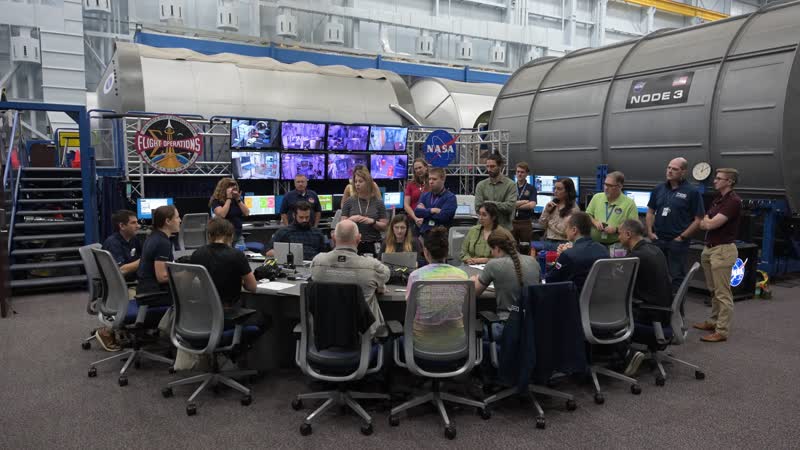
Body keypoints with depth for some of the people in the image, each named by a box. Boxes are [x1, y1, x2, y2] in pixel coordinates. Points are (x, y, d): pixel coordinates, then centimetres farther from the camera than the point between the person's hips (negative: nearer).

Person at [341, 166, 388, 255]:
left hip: (373, 245, 0)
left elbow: (384, 226, 3)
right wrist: (350, 219, -14)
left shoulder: (378, 202, 3)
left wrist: (373, 222, -13)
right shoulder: (349, 202, 5)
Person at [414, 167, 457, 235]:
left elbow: (443, 216, -14)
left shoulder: (450, 197, -2)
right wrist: (431, 210, -12)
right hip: (424, 233, 4)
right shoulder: (425, 195, 15)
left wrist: (424, 211, -2)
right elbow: (417, 212, 1)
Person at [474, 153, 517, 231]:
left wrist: (489, 203, -10)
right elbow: (478, 208, -3)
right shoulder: (481, 185, 6)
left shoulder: (511, 185, -1)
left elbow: (510, 206, -13)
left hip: (504, 228, -2)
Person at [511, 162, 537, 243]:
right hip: (511, 222, 2)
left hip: (525, 223, -2)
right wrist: (524, 202, -8)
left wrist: (516, 205, -8)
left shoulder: (531, 188, 2)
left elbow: (532, 205, -12)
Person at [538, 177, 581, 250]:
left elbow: (565, 231, -16)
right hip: (547, 242, 6)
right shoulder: (552, 204, 8)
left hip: (562, 243, -5)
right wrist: (546, 211, -6)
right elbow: (541, 224, 8)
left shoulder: (574, 209, -10)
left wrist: (550, 223, -3)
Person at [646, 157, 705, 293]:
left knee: (677, 276, 4)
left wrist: (682, 237, -10)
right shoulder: (659, 189, 8)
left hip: (677, 242, -4)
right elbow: (650, 212, 16)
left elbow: (698, 219, -6)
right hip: (658, 240, 4)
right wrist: (650, 231, 4)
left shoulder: (692, 192, -5)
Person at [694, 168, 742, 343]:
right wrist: (709, 221, -8)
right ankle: (714, 321, 30)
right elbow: (703, 224, 13)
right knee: (713, 290, 19)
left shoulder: (733, 201, -15)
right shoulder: (718, 198, 13)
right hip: (709, 248, 9)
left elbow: (711, 223, -20)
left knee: (722, 293, -5)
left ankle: (722, 331, 0)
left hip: (723, 250, -9)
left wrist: (707, 220, 1)